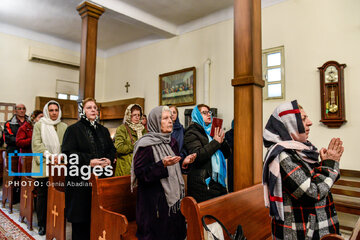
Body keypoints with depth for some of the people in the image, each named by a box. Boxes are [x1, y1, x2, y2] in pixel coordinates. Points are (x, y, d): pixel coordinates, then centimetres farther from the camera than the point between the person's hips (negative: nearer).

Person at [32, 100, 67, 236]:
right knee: (42, 195, 6)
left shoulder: (64, 127, 9)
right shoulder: (39, 125, 5)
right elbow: (37, 143, -4)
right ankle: (42, 224, 19)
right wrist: (49, 155, -16)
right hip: (43, 165, -1)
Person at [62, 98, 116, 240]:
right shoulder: (74, 129, 1)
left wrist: (109, 159, -5)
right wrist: (89, 161, -18)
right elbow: (68, 152, -9)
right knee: (81, 218, 3)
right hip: (80, 179, -4)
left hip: (101, 179, 4)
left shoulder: (103, 130, 16)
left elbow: (112, 149, 17)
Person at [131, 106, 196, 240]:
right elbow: (139, 172, -19)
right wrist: (162, 165, -29)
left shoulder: (172, 141, 10)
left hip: (174, 196, 7)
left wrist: (183, 162, -1)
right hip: (154, 202, -7)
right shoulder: (145, 144, -13)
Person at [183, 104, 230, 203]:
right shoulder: (192, 133, -4)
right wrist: (215, 142, -15)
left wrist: (221, 140, -7)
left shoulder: (213, 131, 15)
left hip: (218, 180, 7)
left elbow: (227, 154, 12)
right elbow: (197, 156, -19)